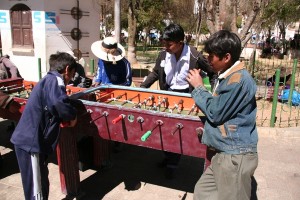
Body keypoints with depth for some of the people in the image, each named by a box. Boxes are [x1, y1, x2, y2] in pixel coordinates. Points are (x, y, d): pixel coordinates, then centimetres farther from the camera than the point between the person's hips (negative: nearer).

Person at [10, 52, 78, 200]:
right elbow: (59, 103, -32)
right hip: (30, 142, -10)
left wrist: (65, 118, 5)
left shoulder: (48, 80, 16)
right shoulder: (55, 80, -14)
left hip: (28, 139, 10)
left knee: (41, 183, 21)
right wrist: (72, 116, -15)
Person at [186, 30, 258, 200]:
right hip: (225, 153, 9)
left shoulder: (239, 79, -20)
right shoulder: (230, 76, 11)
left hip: (235, 155, -9)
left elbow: (216, 112, -17)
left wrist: (198, 87, -8)